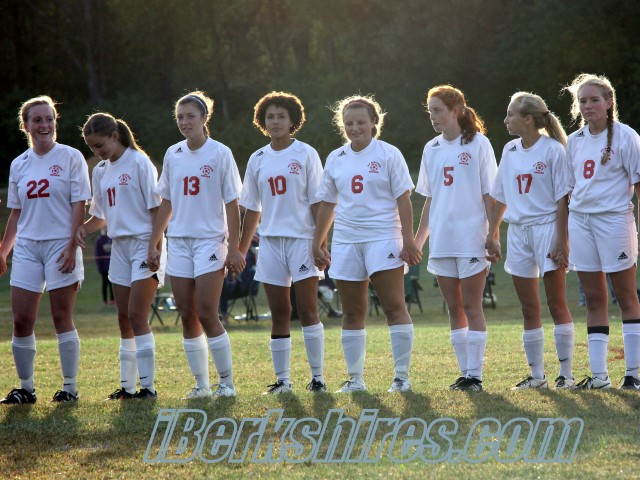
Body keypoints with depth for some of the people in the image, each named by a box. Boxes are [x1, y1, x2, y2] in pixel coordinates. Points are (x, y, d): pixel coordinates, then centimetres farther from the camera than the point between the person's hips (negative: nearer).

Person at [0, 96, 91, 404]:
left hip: (60, 245, -4)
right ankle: (25, 388, 9)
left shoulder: (71, 158, -2)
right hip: (27, 247, 4)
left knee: (62, 318, -2)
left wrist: (72, 246, -14)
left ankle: (70, 387, 5)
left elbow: (79, 205, -6)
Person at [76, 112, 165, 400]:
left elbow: (157, 208, -10)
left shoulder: (138, 163, -8)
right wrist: (84, 228, -1)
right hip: (119, 247, 7)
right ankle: (127, 386, 11)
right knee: (124, 319, 7)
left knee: (137, 316, -13)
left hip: (144, 245, -7)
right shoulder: (100, 171, 13)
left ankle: (148, 385, -11)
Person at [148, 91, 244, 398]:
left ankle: (227, 382, -1)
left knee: (206, 314, -11)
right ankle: (201, 383, 9)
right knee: (188, 318, 3)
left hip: (210, 240, -5)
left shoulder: (220, 154, -5)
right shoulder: (173, 154, 9)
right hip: (179, 242, 5)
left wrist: (233, 248, -10)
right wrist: (153, 244, 11)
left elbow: (232, 204, -5)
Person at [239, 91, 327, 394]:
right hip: (270, 241, 4)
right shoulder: (257, 160, 11)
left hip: (302, 239, -4)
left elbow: (317, 203, -3)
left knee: (307, 310, -8)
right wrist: (240, 250, 15)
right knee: (279, 316, 5)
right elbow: (252, 209, 17)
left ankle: (317, 377, -3)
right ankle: (282, 379, 8)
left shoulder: (305, 155, -1)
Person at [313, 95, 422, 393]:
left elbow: (403, 200, -4)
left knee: (394, 306, -9)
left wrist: (408, 240, -10)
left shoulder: (388, 155, -1)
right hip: (346, 242, 5)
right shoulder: (335, 159, 11)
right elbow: (327, 204, 19)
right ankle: (355, 378, 11)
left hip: (383, 238, -4)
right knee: (352, 313, 5)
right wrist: (317, 243, 17)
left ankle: (402, 376, -5)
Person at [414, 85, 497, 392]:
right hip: (441, 241, 5)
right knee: (454, 308, 7)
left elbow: (490, 195, -4)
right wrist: (418, 240, 14)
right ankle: (464, 372, 12)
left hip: (471, 239, -5)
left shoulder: (478, 144, -3)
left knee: (471, 306, -6)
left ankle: (475, 375, -4)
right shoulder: (431, 149, 12)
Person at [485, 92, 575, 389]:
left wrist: (561, 241, -15)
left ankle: (566, 374, -1)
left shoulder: (553, 149, -8)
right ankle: (536, 375, 11)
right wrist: (492, 233, 13)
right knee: (529, 309, 6)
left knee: (557, 303, -5)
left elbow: (563, 198, -10)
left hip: (547, 228, -6)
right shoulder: (510, 150, 11)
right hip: (518, 231, 6)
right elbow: (501, 197, 18)